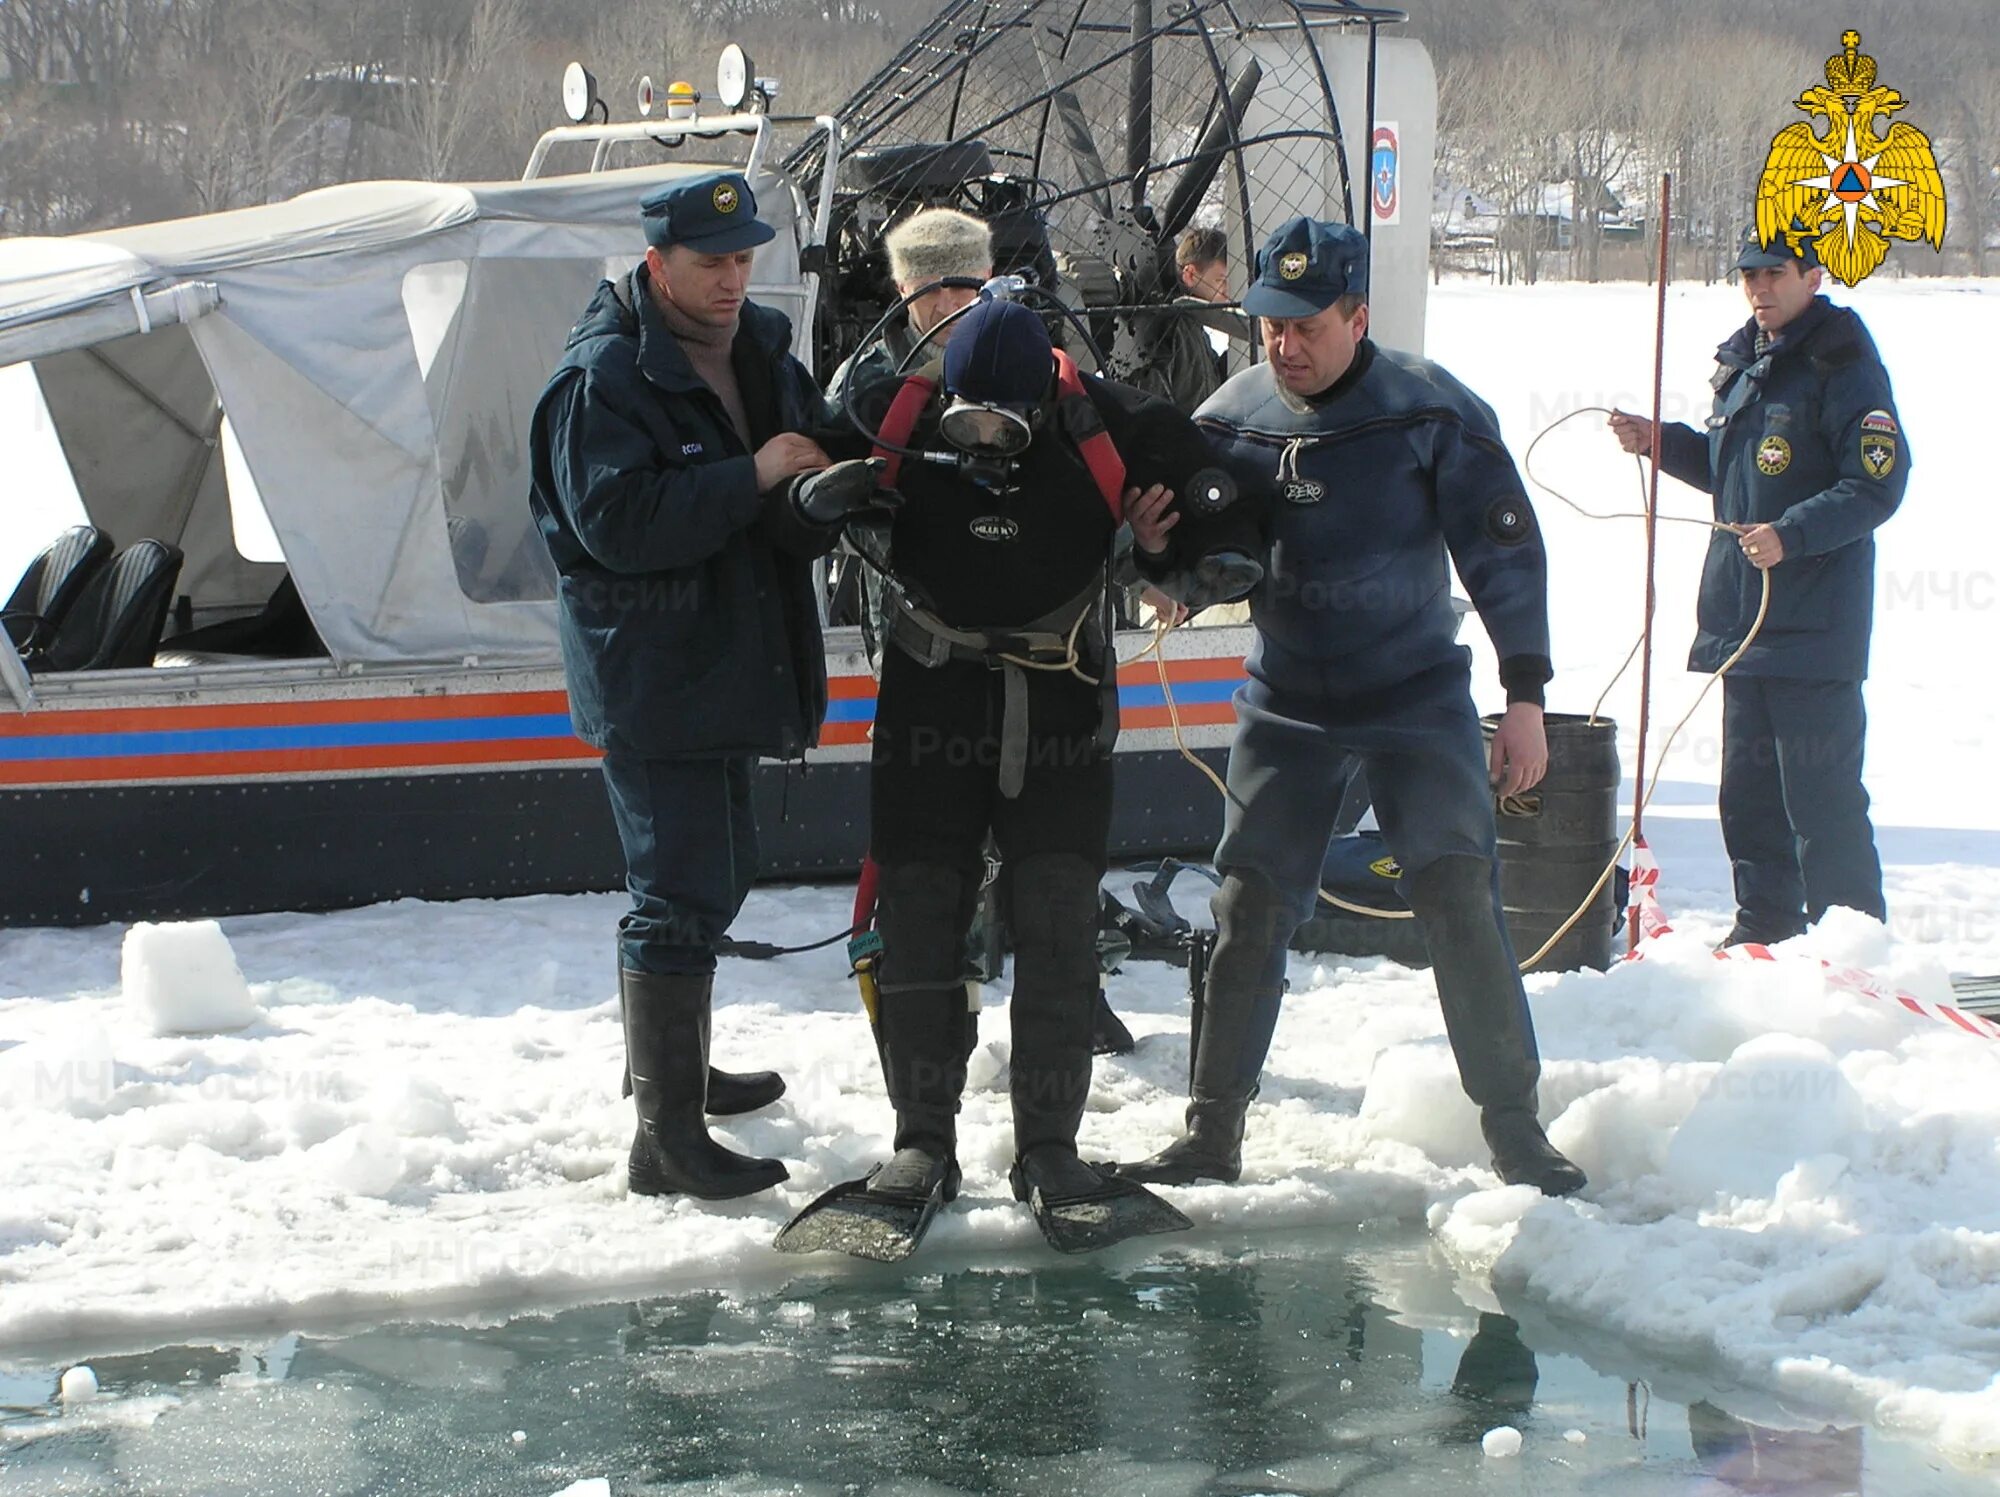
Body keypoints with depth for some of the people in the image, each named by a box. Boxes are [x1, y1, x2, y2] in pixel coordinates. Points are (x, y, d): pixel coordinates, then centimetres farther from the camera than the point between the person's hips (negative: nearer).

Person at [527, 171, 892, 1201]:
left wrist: (819, 498, -15)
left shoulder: (762, 360, 9)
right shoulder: (604, 377, -16)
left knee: (716, 872, 23)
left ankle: (674, 1067, 42)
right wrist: (754, 477, -26)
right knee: (683, 896, -12)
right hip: (649, 680, -9)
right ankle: (665, 1137, -9)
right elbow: (618, 523, -27)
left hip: (727, 667, 9)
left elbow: (797, 526, 10)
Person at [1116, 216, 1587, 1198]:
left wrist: (1525, 697, -14)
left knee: (1459, 900, -9)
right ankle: (1211, 1134, 12)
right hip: (1284, 703, 3)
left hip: (1418, 698, -3)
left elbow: (1504, 551, -9)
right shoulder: (1230, 418, -4)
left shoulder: (1432, 412, -13)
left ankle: (1513, 1124, 3)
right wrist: (1160, 548, -19)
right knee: (1247, 910, 2)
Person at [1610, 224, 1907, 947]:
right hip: (1741, 614, 9)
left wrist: (1790, 535, -26)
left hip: (1816, 625, -8)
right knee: (1747, 786, 15)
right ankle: (1766, 923, 26)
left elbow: (1876, 485, -17)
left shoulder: (1843, 368, -11)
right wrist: (1661, 444, 12)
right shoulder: (1741, 364, 15)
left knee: (1820, 792, -7)